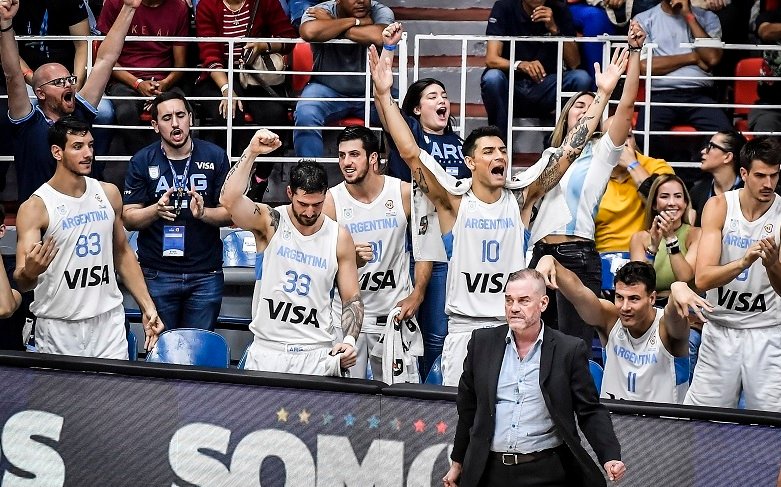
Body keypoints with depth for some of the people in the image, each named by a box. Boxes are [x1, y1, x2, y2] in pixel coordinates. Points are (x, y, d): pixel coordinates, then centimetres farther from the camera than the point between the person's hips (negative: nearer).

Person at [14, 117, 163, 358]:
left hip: (109, 323, 4)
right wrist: (29, 272, -36)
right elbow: (21, 282, -13)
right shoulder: (35, 208, -10)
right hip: (58, 330, -4)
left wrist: (147, 306, 12)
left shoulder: (109, 194, 6)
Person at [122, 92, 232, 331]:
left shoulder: (215, 156, 2)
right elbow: (128, 219, 0)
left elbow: (231, 213, 2)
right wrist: (156, 210, -19)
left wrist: (203, 212, -18)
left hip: (205, 274, 0)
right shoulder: (142, 161, 2)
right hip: (158, 274, 0)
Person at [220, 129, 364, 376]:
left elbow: (352, 299, 6)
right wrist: (251, 152, -26)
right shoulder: (270, 222, -3)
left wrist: (349, 340, -10)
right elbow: (229, 199, -22)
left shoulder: (339, 237, 2)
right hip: (266, 351, -1)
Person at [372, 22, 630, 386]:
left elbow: (568, 152, 2)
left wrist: (603, 94, -1)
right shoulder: (453, 202, -2)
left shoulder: (520, 199, 4)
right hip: (463, 327, -2)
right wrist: (384, 95, -21)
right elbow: (410, 152, -11)